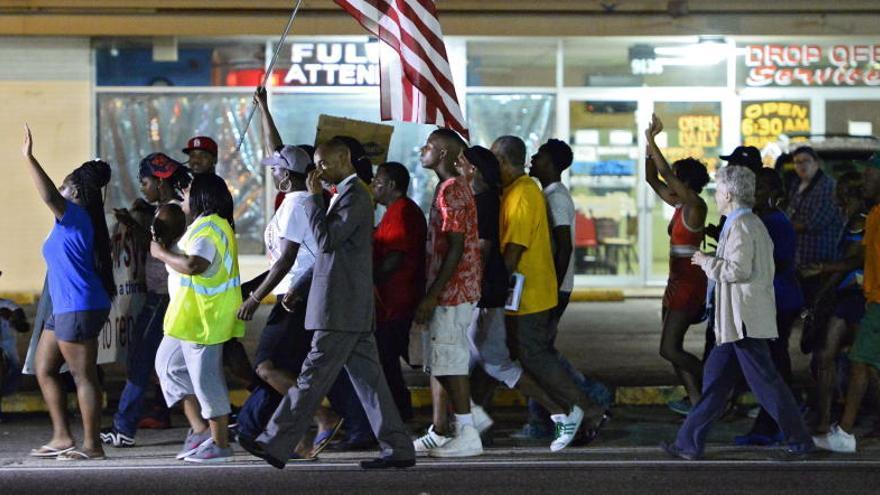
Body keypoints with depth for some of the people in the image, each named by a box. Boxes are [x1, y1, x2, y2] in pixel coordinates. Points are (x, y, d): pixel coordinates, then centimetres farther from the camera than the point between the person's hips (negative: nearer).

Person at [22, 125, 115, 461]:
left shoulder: (76, 215, -11)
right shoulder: (72, 221, 18)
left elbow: (49, 195, -30)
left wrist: (28, 158, -28)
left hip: (79, 309, -10)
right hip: (65, 308, 10)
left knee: (83, 376, -6)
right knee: (44, 370, 14)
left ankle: (92, 444, -1)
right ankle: (61, 438, 17)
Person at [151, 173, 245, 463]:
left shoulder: (208, 228, -18)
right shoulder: (213, 224, 18)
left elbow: (193, 265, -33)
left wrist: (162, 253, -19)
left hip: (203, 319, -12)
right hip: (190, 317, 12)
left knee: (206, 378, -5)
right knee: (168, 364, 18)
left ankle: (220, 444, 3)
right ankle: (200, 428, 19)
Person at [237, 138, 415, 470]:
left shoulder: (354, 195, -12)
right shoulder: (346, 194, 20)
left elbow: (326, 240, -20)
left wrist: (315, 196, -12)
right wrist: (298, 288, 22)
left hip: (341, 309, -10)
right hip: (352, 308, 10)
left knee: (313, 376, -6)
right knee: (368, 378, 8)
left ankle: (275, 445, -3)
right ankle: (398, 448, 8)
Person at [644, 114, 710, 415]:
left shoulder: (695, 207, -14)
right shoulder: (679, 206, 11)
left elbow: (665, 174, -21)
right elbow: (652, 178, 15)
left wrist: (651, 140, -16)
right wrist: (649, 143, 7)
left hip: (689, 283, -10)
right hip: (678, 282, 10)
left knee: (669, 349, -10)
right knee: (672, 348, 9)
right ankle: (695, 399, 12)